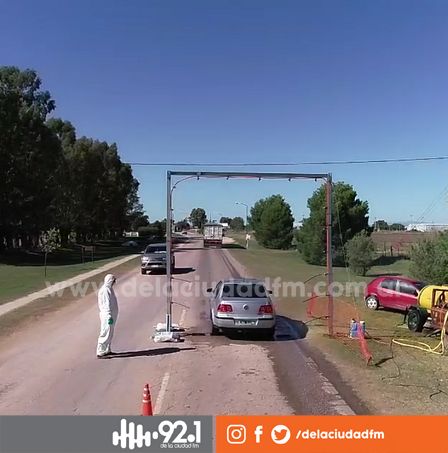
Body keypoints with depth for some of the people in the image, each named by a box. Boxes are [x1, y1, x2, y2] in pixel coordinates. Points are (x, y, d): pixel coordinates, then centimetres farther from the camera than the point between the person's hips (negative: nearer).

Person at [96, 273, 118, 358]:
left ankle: (107, 350, 26)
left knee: (110, 334, 16)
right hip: (107, 316, -10)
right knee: (105, 334, -6)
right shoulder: (105, 290, -18)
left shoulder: (109, 289, 14)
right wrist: (109, 316, -23)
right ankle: (100, 352, -1)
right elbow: (106, 305, -22)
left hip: (112, 315, 10)